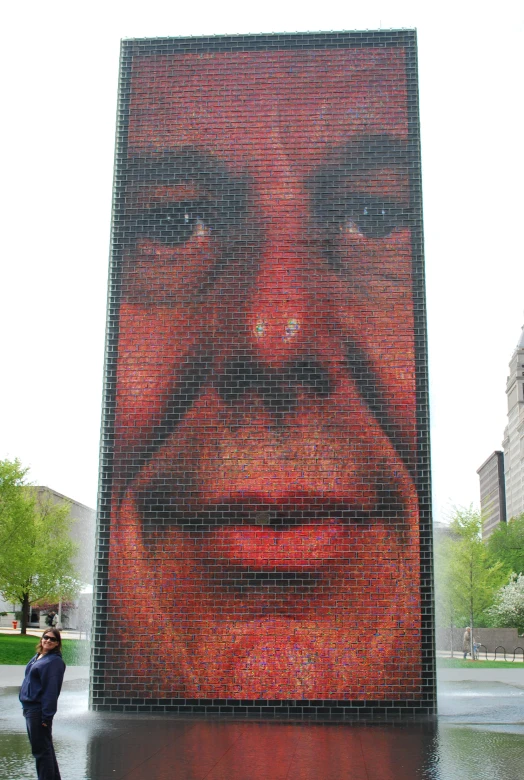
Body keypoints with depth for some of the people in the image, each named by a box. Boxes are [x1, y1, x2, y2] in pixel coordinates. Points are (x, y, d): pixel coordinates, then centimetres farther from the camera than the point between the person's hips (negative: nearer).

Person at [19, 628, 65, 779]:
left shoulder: (55, 661, -14)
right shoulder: (37, 657, 14)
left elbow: (51, 690, -18)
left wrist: (46, 715, -21)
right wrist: (26, 708, 15)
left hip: (39, 709, -9)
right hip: (30, 708, 9)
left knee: (41, 749, -3)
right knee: (44, 747, 17)